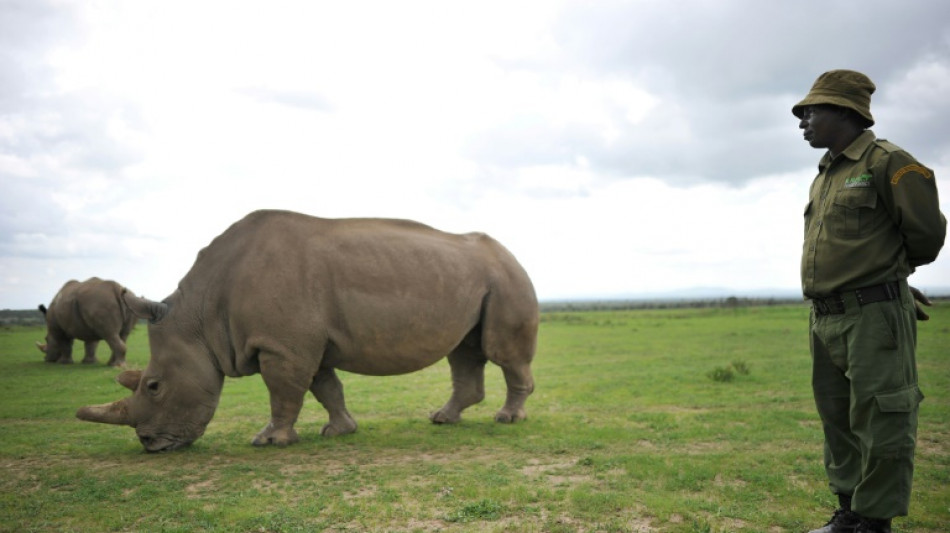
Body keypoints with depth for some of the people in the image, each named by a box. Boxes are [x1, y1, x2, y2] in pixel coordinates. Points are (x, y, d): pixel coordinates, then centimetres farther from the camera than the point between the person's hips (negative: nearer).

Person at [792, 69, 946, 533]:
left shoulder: (888, 162, -8)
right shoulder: (824, 177, 16)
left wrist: (889, 270, 9)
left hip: (873, 317, -8)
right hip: (825, 319, 9)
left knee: (879, 425, -2)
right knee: (838, 421, 14)